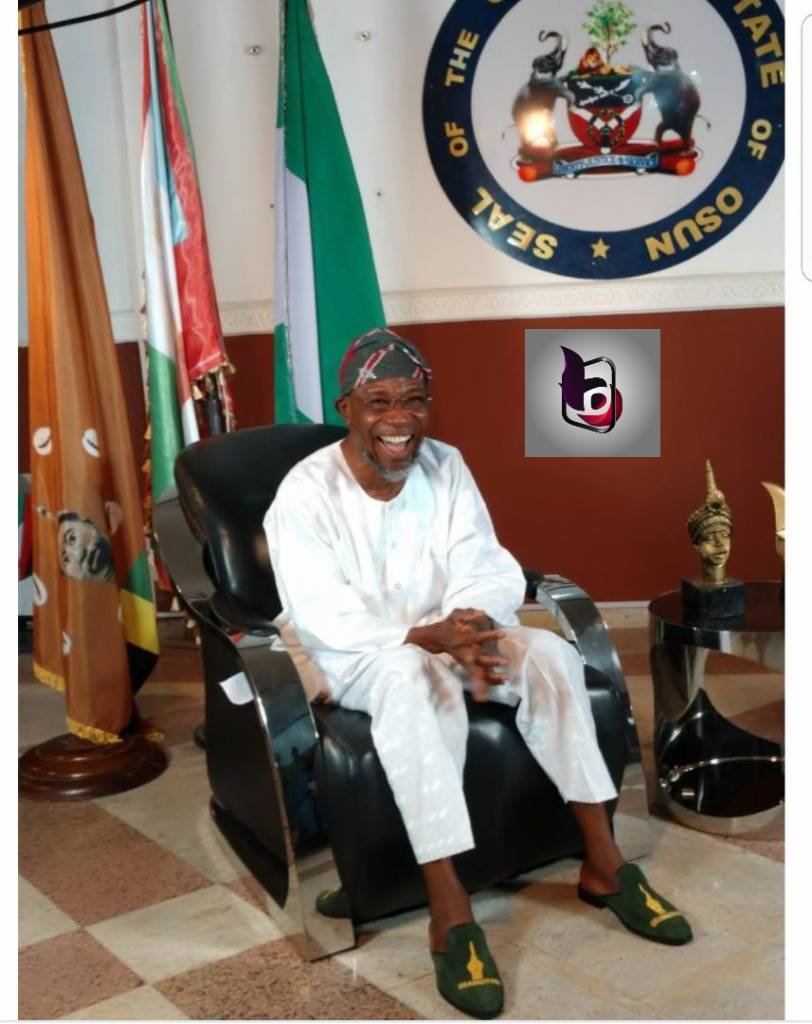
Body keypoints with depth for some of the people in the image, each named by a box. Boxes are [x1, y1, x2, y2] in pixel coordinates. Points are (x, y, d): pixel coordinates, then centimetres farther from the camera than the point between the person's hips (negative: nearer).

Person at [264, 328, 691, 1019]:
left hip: (440, 635, 5)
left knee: (549, 652, -19)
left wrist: (473, 623, -30)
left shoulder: (446, 467, -2)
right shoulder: (307, 492, -17)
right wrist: (432, 637, -36)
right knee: (411, 674, -38)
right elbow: (322, 618, -24)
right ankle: (449, 911, -36)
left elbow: (491, 572, -6)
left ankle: (603, 864, -10)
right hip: (345, 654, -5)